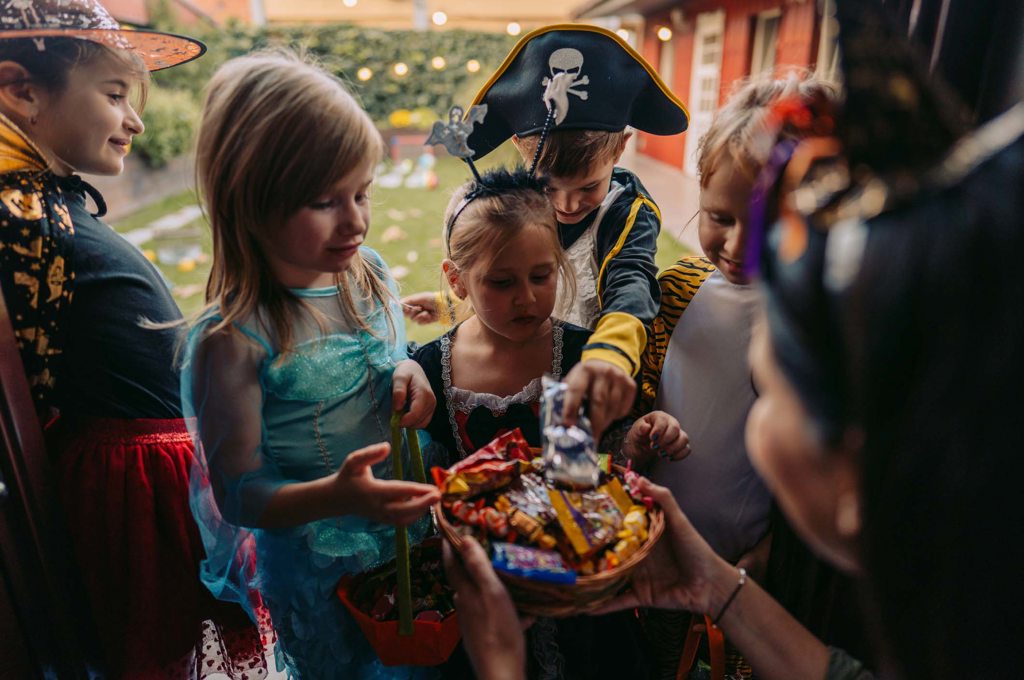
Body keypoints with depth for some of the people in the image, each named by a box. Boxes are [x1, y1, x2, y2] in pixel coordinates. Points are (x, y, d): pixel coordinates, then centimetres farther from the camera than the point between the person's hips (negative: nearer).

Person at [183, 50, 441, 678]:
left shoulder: (369, 273, -8)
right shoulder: (233, 341, -25)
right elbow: (238, 494, -20)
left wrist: (410, 374, -13)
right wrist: (338, 495, -37)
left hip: (414, 532, 6)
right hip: (325, 572, -5)